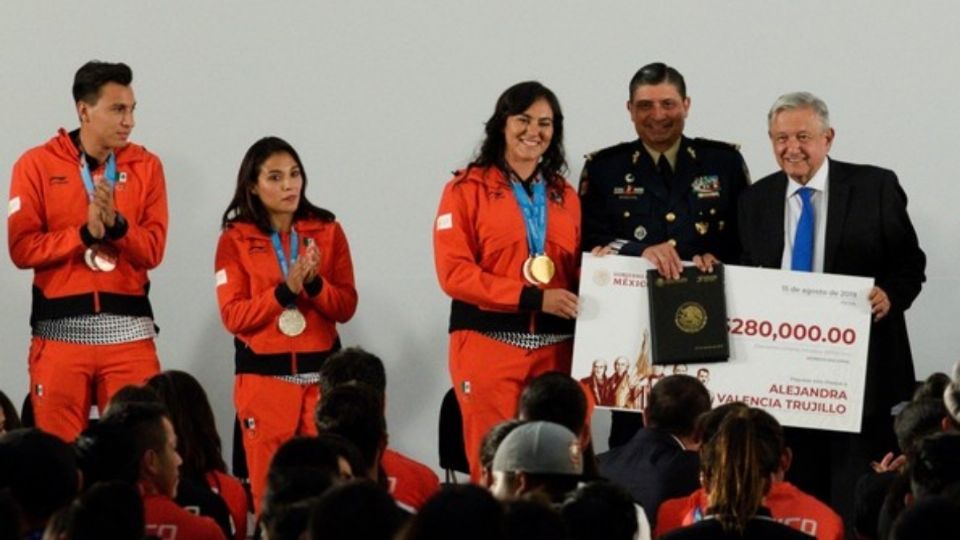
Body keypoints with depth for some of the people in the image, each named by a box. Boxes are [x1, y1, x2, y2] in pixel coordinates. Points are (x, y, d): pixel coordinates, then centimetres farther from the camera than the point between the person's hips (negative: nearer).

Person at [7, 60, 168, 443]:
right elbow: (22, 248, -5)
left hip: (128, 327, 1)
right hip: (60, 328, -1)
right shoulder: (38, 164, 2)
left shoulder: (146, 166, 8)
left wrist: (117, 224, -17)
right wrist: (84, 233, -16)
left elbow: (152, 250, 1)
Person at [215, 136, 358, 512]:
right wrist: (285, 290, -17)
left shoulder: (327, 231, 7)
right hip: (263, 378, -1)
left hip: (320, 374, 1)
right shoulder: (235, 240, 1)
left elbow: (346, 307, 4)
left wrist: (315, 283, -15)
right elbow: (233, 315, -5)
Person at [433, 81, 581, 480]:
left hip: (554, 347, 4)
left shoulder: (565, 197, 16)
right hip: (489, 342, -4)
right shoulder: (468, 189, 2)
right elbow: (453, 272, -7)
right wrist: (532, 298, -15)